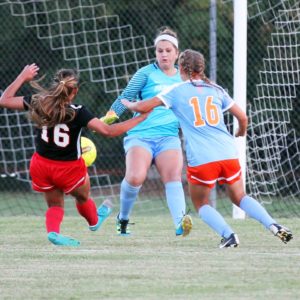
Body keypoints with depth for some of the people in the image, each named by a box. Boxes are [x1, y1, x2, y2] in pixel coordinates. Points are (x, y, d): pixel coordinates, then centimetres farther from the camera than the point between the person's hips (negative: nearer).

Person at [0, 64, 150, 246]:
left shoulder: (39, 104, -13)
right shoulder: (78, 112, -23)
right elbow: (108, 131, -27)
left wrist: (22, 77, 6)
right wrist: (139, 119, -20)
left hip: (41, 165, 3)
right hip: (69, 169, -3)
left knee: (54, 204, 23)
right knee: (83, 197, 30)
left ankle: (53, 231, -5)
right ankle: (94, 221, 57)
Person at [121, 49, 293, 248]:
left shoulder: (177, 91, 5)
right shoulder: (216, 89, 15)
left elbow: (144, 107, 3)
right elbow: (242, 117, 18)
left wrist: (130, 104, 26)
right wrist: (241, 133, 40)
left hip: (201, 160, -3)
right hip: (228, 154, 3)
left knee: (201, 203, 15)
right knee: (239, 197, 19)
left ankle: (228, 235, -8)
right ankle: (273, 225, -2)